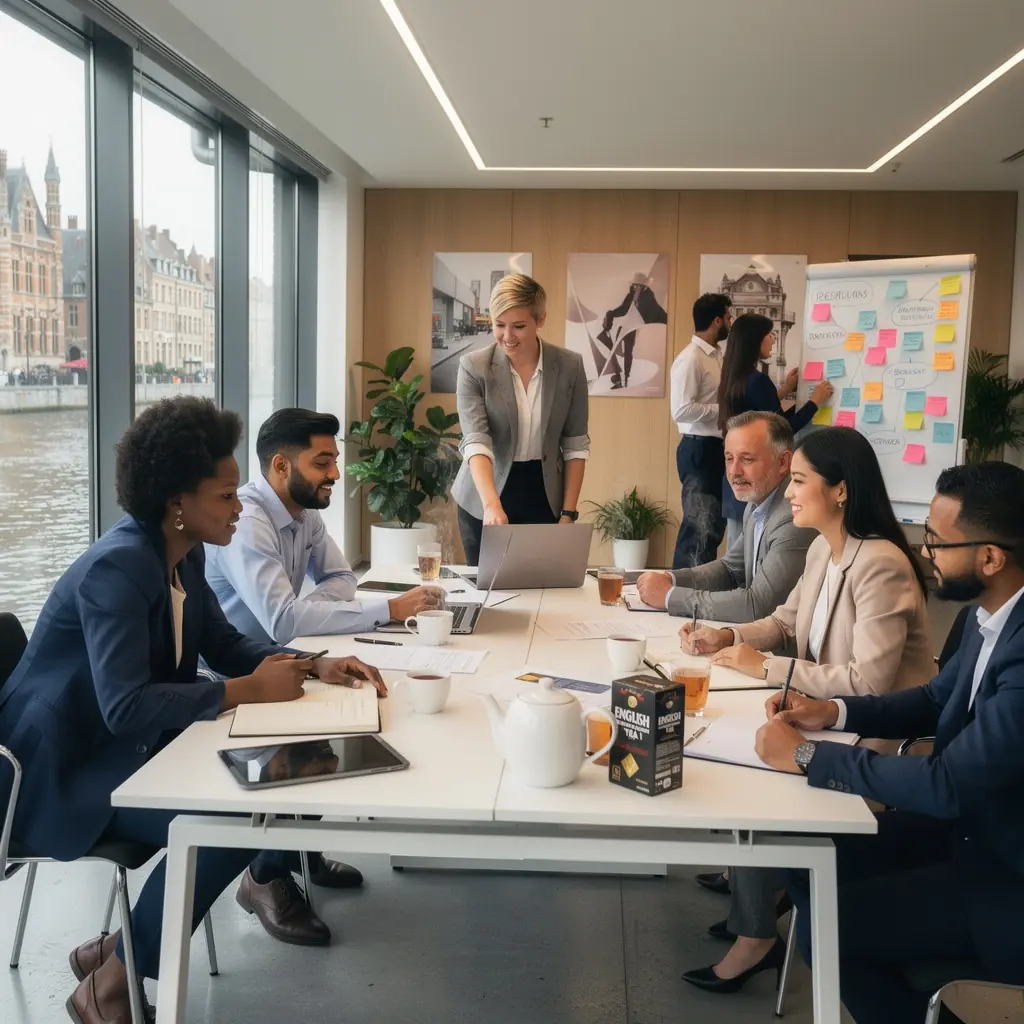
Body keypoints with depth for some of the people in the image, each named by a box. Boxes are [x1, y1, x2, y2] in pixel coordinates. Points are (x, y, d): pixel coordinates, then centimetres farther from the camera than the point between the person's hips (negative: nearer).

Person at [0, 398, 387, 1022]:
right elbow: (125, 706, -36)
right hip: (71, 765, -9)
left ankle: (268, 877, 26)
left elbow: (224, 644, 10)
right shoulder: (116, 569, -28)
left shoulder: (184, 554, 1)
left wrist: (314, 666, -5)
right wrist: (247, 690, -30)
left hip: (137, 740, 9)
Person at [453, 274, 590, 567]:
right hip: (484, 502, -1)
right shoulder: (474, 366, -11)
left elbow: (575, 445, 0)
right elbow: (475, 441, -20)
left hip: (544, 497, 1)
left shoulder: (569, 366, -6)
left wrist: (568, 514, -5)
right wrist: (492, 504, -35)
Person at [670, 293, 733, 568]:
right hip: (700, 450, -9)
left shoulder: (717, 356, 12)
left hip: (718, 448, 9)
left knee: (714, 525, 15)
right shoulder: (690, 359, -15)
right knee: (700, 528, -5)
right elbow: (682, 410, -23)